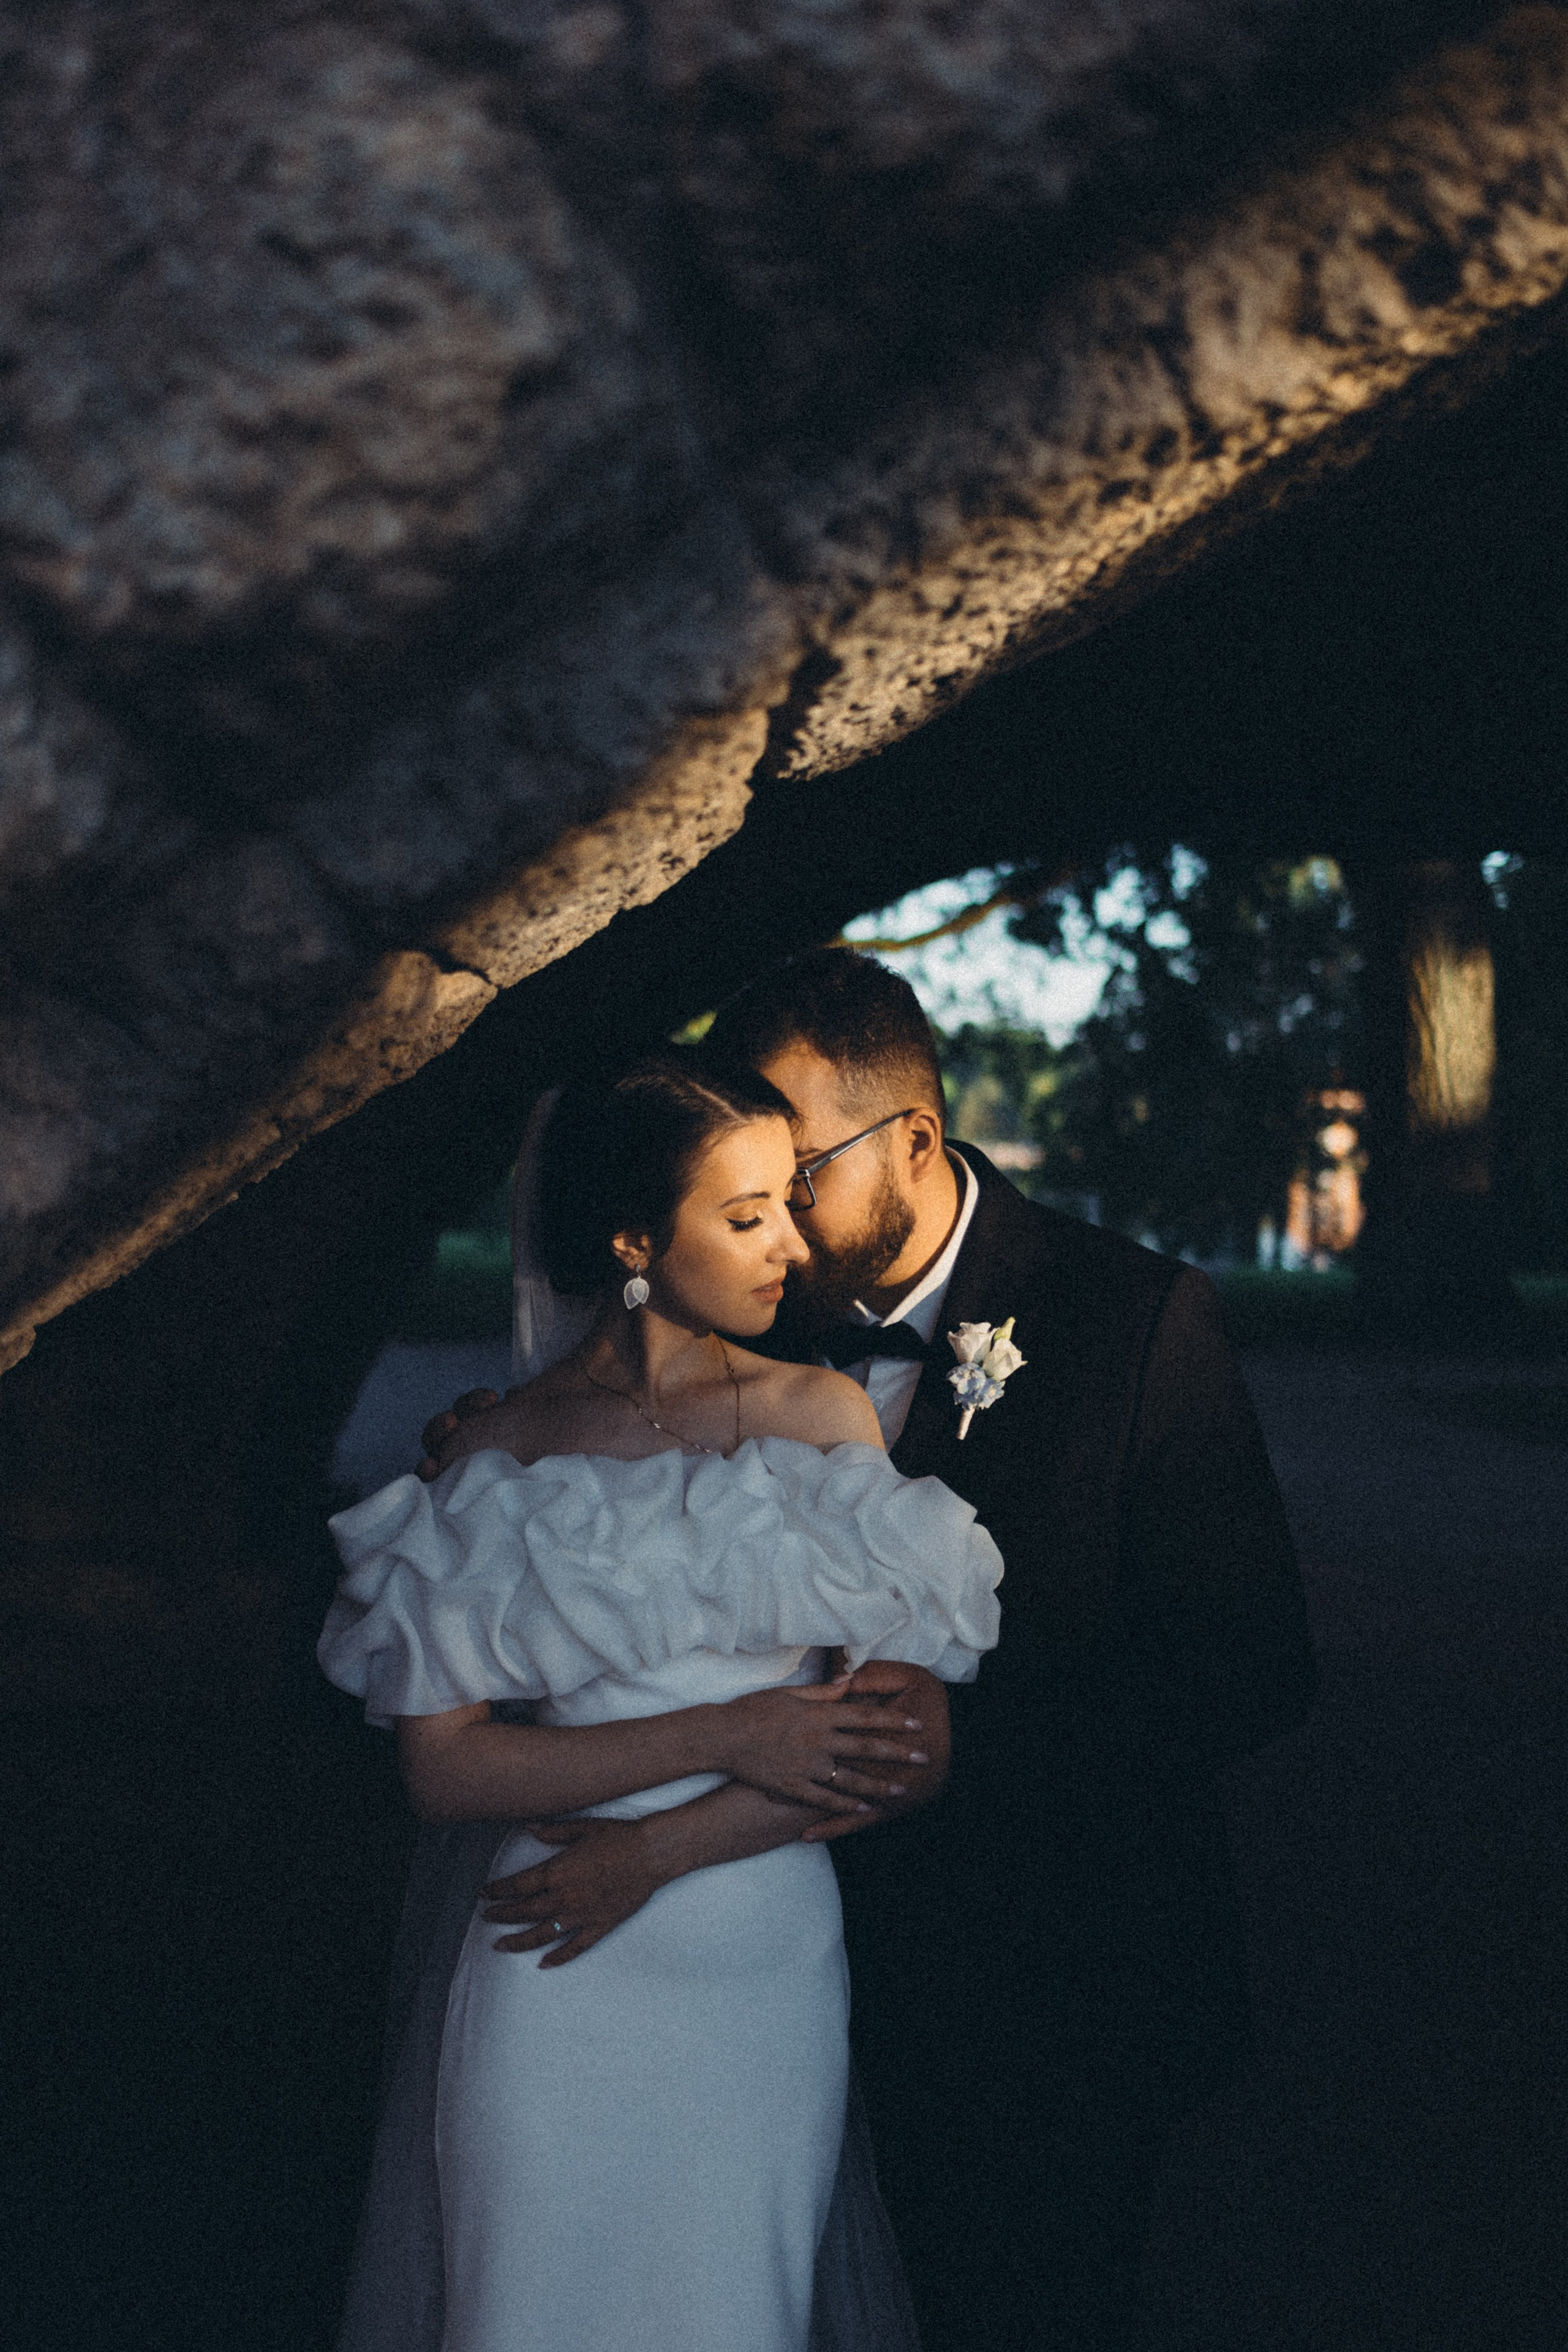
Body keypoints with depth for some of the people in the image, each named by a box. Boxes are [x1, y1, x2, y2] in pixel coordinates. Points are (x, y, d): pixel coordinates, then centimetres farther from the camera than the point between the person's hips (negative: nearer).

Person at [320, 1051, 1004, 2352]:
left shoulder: (824, 1416, -2)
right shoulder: (499, 1455, -4)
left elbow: (908, 1744, -6)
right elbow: (442, 1768, -11)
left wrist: (657, 1850, -12)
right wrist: (729, 1735, -17)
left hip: (771, 1969, 1)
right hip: (558, 1985, -1)